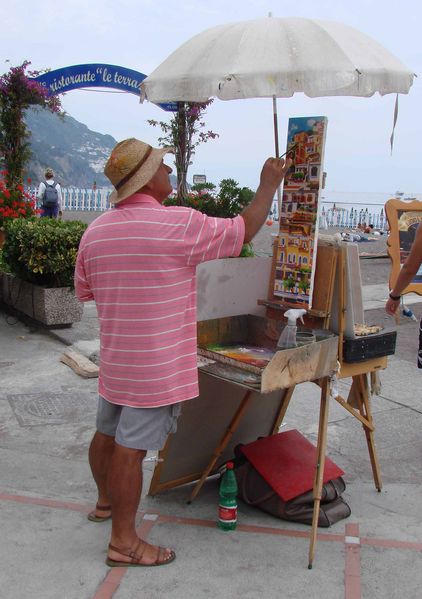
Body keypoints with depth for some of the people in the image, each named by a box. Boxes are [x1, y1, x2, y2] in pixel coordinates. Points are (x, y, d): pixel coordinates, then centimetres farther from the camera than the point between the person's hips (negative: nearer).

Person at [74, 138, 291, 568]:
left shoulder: (95, 231, 2)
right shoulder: (179, 225, -17)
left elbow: (84, 291, 14)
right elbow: (243, 230, -7)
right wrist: (268, 185, 7)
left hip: (114, 356, 8)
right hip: (157, 363, -7)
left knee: (107, 432, 21)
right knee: (131, 447, -1)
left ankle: (105, 501, 44)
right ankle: (123, 541, 12)